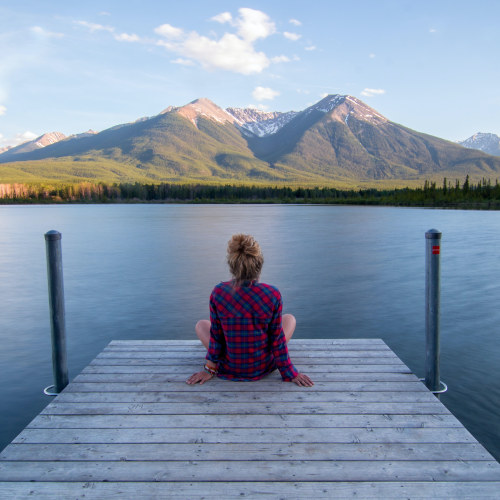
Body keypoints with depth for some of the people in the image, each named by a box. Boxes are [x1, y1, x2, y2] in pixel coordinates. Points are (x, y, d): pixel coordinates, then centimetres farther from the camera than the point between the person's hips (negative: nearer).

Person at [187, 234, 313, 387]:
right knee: (290, 318, 22)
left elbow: (216, 335, -8)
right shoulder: (272, 294, -20)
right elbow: (277, 338, -11)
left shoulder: (218, 293, -19)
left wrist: (210, 368, 7)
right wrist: (290, 373, 3)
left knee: (201, 324, 26)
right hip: (263, 367, 0)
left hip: (229, 369, 1)